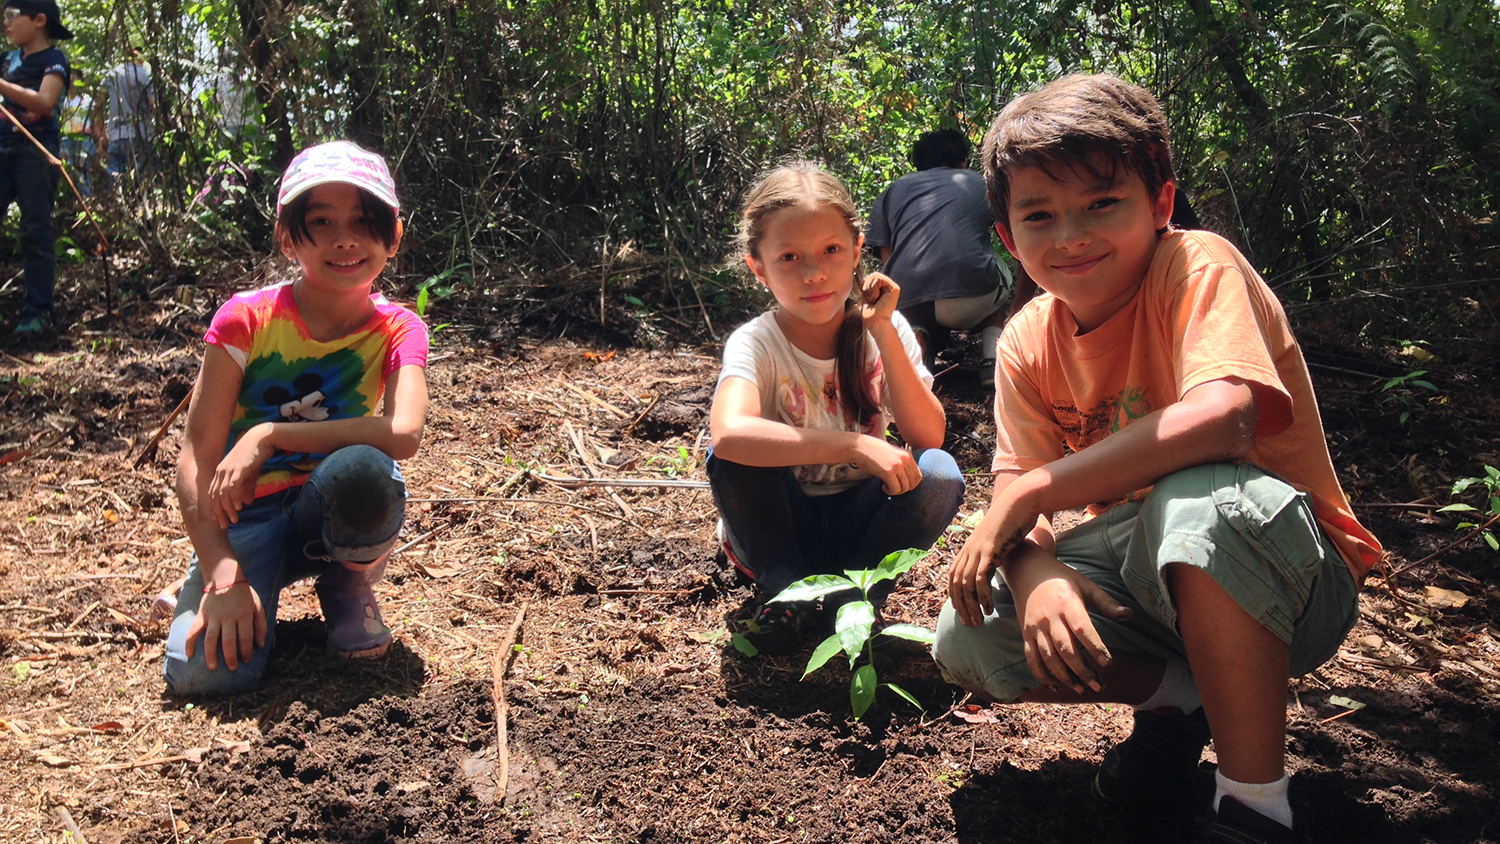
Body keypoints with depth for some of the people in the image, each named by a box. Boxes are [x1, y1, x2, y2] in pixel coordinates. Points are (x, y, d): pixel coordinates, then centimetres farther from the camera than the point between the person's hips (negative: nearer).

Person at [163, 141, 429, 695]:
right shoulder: (247, 319, -11)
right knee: (205, 671, -27)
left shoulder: (396, 331, -7)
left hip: (331, 518, 1)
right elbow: (196, 459, -14)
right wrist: (222, 573, -25)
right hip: (243, 519, 0)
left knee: (362, 468, -36)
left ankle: (348, 587, -3)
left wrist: (269, 436, -29)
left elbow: (404, 434, -28)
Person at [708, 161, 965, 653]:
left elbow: (928, 438, -20)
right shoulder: (756, 344, -19)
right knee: (735, 456, -31)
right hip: (780, 526, -2)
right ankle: (786, 590, -9)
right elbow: (728, 433, -42)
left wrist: (882, 331, -26)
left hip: (857, 522, 2)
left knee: (939, 473, -26)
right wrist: (855, 445, -44)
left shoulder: (886, 330, -9)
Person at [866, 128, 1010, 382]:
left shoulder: (893, 191, 26)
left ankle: (918, 339, 0)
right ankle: (992, 356, 10)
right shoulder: (982, 183, 24)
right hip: (972, 295, -1)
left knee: (933, 329, 36)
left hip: (908, 303, 1)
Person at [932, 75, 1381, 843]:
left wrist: (1028, 496, -30)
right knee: (967, 637, -16)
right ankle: (1179, 696, 8)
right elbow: (1016, 481, -7)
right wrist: (1036, 573, -32)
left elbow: (1219, 419, -37)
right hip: (1149, 571, 6)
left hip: (1286, 571, -5)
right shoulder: (1028, 345, -3)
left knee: (1198, 498, -39)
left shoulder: (1197, 265, -20)